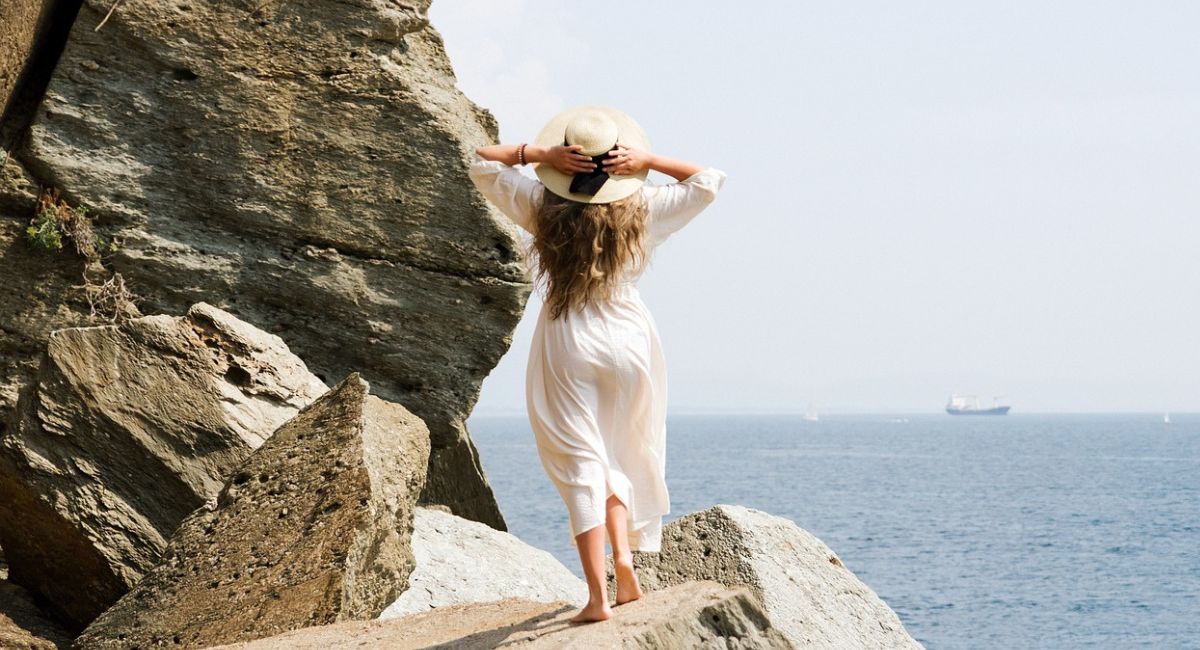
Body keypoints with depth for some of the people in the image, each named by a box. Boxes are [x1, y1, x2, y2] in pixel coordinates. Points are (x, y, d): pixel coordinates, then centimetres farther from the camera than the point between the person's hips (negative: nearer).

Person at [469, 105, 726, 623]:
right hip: (630, 342, 1)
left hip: (566, 346, -1)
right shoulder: (642, 211, -4)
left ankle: (598, 595, -11)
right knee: (623, 462, 21)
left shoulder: (543, 207, -6)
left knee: (581, 466, -3)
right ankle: (624, 553, 3)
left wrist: (539, 154, -5)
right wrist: (648, 161, -2)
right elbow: (708, 181, 8)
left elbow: (482, 162, 6)